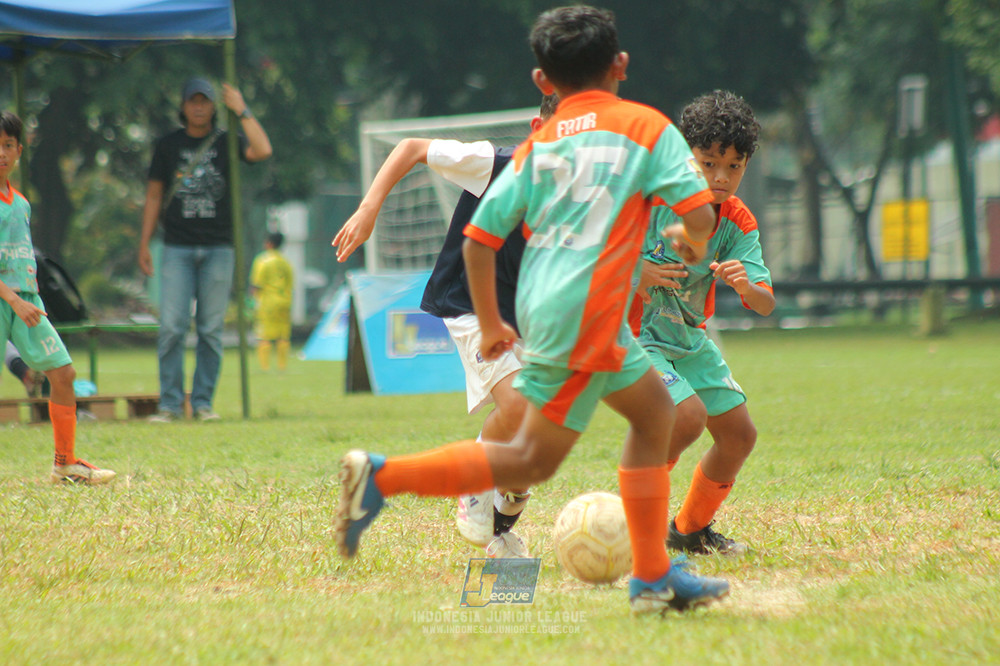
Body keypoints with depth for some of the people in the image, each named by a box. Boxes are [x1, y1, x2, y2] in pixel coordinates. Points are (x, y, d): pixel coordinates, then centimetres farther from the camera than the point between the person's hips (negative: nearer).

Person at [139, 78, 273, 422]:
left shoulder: (226, 144, 8)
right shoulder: (168, 145, 10)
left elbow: (262, 151, -12)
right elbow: (154, 196, 12)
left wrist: (241, 110, -9)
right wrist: (144, 244, 6)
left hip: (218, 248, 0)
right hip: (178, 249, 0)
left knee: (211, 329, 0)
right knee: (171, 327, -7)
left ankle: (203, 402, 7)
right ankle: (170, 404, -3)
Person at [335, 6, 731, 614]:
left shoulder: (535, 146, 14)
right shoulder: (645, 126, 2)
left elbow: (478, 239, 10)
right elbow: (699, 211, -8)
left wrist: (491, 324, 22)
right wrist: (692, 244, 16)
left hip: (541, 306, 7)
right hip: (586, 315, -7)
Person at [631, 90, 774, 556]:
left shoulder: (738, 222, -6)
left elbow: (765, 304, -13)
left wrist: (746, 286, -36)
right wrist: (632, 272, -28)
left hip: (688, 337, 7)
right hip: (632, 334, -7)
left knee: (739, 434, 6)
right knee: (687, 415, -27)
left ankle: (691, 529, 29)